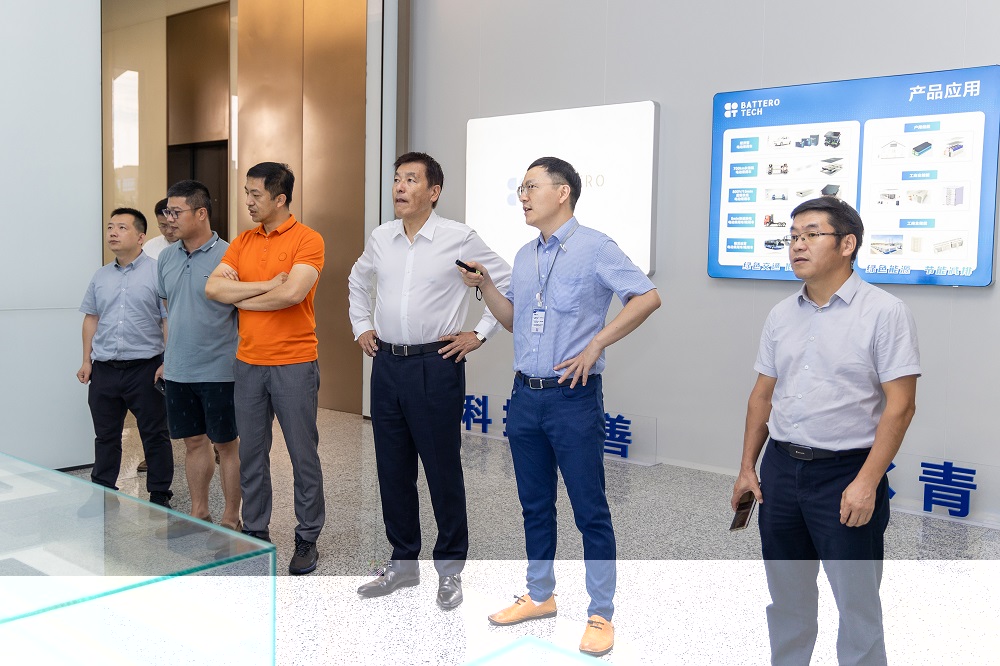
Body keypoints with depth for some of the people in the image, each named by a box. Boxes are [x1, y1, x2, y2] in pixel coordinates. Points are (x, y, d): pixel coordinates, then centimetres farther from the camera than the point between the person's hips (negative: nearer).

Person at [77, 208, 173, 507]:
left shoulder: (156, 272, -6)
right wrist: (86, 361, 12)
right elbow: (91, 318, 17)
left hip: (145, 367, -5)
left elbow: (170, 321, -8)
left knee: (155, 436, 4)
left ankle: (159, 496, 15)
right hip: (104, 368, 5)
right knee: (105, 436, 14)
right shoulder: (101, 275, 11)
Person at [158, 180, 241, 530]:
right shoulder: (166, 258, 8)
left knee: (227, 444, 5)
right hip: (178, 370, 6)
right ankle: (198, 513, 29)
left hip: (219, 370, -6)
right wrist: (168, 357, 17)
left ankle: (230, 518, 18)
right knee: (193, 442, 16)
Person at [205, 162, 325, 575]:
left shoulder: (307, 240, -8)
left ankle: (307, 538, 16)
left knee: (303, 455, 4)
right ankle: (255, 531, 26)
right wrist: (267, 285, -12)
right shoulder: (243, 241, 10)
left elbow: (292, 293, -22)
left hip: (294, 365, -5)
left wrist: (241, 296, -8)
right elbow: (212, 288, -2)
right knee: (251, 454, 13)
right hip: (248, 363, 6)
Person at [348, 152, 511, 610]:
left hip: (436, 366, -5)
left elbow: (509, 284, -2)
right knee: (392, 468, 11)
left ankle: (450, 568, 18)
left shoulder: (459, 238, -7)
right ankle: (403, 562, 26)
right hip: (387, 364, 5)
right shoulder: (380, 238, 7)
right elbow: (358, 280, 27)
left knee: (443, 469, 2)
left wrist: (479, 334, -4)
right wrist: (362, 326, 17)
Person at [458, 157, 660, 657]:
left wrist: (595, 345, -14)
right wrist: (484, 285, 5)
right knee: (535, 504, 16)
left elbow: (647, 298, -12)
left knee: (590, 510, 1)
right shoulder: (525, 256, 13)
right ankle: (539, 595, 30)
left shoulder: (594, 249, -8)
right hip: (525, 395, 7)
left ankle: (600, 614, 12)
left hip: (573, 396, -7)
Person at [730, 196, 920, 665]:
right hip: (780, 467, 6)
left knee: (857, 602, 4)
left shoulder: (884, 312, -9)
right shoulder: (782, 315, 8)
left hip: (845, 470, -5)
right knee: (786, 595, 16)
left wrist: (866, 483, -18)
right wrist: (747, 468, 11)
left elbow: (900, 406, -13)